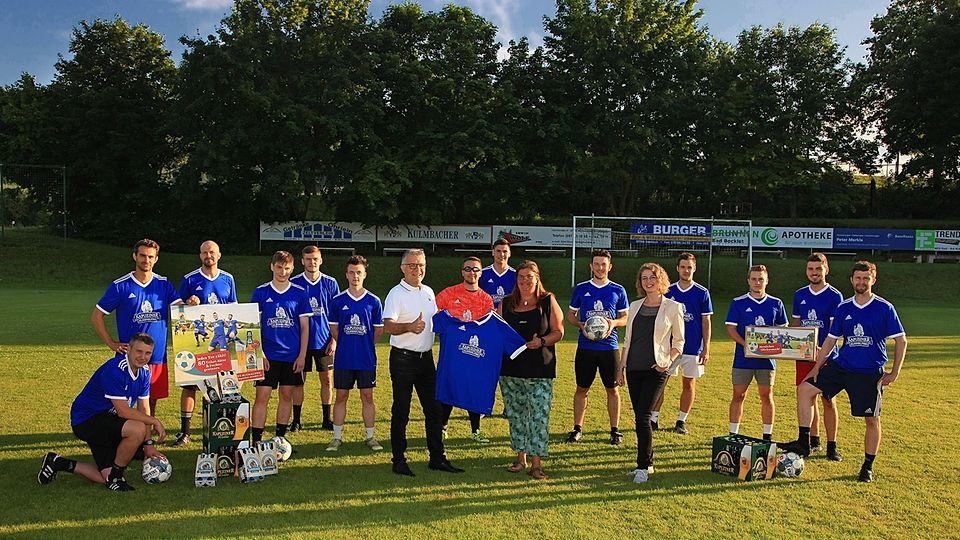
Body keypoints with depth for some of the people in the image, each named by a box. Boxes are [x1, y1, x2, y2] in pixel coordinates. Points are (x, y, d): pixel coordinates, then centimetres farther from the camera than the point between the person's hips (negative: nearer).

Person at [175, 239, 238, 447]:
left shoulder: (228, 279, 8)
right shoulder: (189, 280, 1)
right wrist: (188, 304, -16)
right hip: (195, 339, -2)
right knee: (189, 384, 0)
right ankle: (185, 431, 8)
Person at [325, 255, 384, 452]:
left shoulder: (373, 301, 0)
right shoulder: (338, 301, 1)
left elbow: (379, 330, 8)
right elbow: (333, 329, 10)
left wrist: (365, 346, 8)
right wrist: (347, 345, 9)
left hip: (367, 358, 0)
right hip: (344, 358, 0)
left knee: (367, 397, 6)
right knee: (341, 396, 6)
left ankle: (370, 436, 16)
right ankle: (337, 437, 17)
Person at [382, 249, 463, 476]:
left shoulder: (429, 292, 12)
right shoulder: (396, 293, -10)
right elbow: (388, 326, -21)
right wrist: (409, 327, -37)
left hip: (426, 357, 7)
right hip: (403, 358, -7)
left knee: (433, 409, 10)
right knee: (401, 411, 1)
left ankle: (437, 457, 19)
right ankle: (399, 460, 11)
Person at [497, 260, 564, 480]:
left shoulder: (548, 301, 1)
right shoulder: (506, 303, 9)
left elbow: (558, 332, -1)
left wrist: (541, 341, -17)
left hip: (540, 371, -3)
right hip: (511, 369, 3)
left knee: (539, 415, -5)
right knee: (515, 414, 10)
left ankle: (536, 463, 2)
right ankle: (521, 457, 24)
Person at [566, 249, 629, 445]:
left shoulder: (618, 290, 5)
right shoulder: (581, 289, 5)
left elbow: (626, 317, 10)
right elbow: (570, 314, 11)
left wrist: (614, 323, -11)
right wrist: (581, 325, -9)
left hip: (610, 347, 0)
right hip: (585, 347, 0)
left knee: (612, 390, 5)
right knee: (581, 389, 6)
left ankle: (615, 430, 15)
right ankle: (577, 428, 16)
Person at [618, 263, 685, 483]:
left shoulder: (673, 307, -1)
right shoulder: (635, 306, 12)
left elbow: (678, 341, 4)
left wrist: (668, 362, -12)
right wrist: (620, 367, 13)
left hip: (656, 369, -5)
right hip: (634, 368, 5)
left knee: (642, 416, -12)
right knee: (639, 417, 8)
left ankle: (643, 466, -2)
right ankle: (647, 463, 20)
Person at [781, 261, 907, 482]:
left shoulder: (885, 308, -6)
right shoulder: (843, 307, 5)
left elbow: (901, 341, -2)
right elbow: (831, 339, 11)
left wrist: (894, 373, -7)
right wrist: (817, 366, 6)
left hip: (870, 373, -4)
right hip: (840, 365, 4)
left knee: (872, 420, 3)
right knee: (805, 389, -7)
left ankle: (868, 467, 21)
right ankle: (804, 443, -1)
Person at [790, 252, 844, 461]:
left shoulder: (834, 296, -5)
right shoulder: (800, 295, 9)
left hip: (827, 356, -4)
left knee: (828, 400, 0)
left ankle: (831, 446, 8)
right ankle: (813, 440, 23)